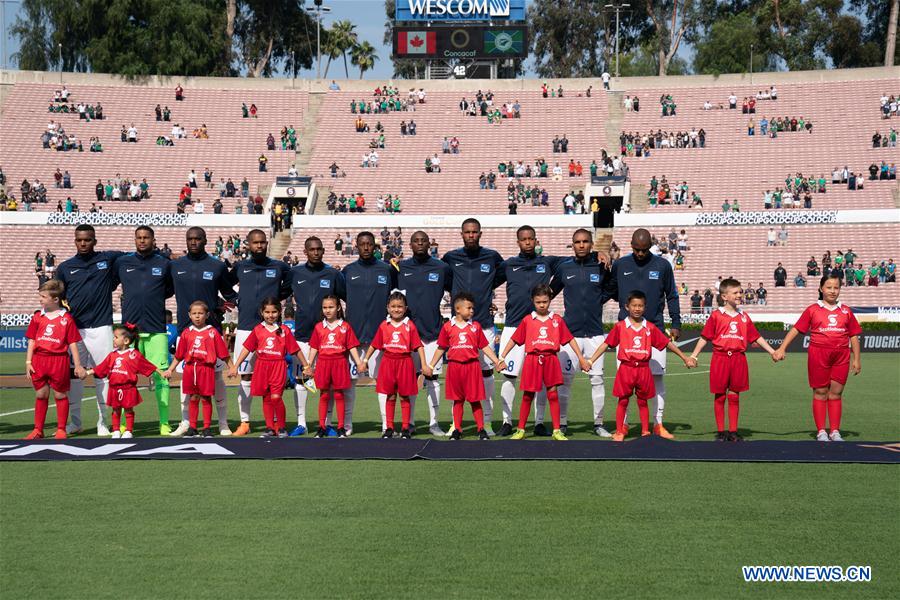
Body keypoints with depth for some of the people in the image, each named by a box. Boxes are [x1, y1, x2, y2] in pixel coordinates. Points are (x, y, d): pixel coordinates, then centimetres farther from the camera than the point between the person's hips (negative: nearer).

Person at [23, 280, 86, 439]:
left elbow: (73, 344, -1)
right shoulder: (37, 317, 6)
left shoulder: (66, 319, -3)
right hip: (39, 360, 3)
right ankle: (38, 429, 19)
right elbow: (31, 341, 9)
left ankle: (61, 430, 15)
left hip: (59, 360, -3)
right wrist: (28, 362, 2)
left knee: (60, 395, 6)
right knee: (40, 395, 11)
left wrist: (78, 365, -3)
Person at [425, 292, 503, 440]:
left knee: (475, 400, 2)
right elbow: (441, 348, 9)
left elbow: (484, 346, 7)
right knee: (457, 400, 9)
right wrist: (430, 366, 8)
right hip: (454, 366, 0)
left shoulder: (475, 326, 4)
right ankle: (457, 430, 17)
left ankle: (482, 429, 8)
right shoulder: (448, 327, 3)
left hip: (472, 366, 0)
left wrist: (497, 361, 0)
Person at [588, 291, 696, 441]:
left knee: (643, 401, 10)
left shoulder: (650, 328, 4)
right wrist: (590, 361, -5)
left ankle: (645, 432, 18)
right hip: (626, 368, -1)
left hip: (643, 369, 1)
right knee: (623, 401, 4)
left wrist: (685, 358, 9)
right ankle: (619, 432, 11)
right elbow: (606, 344, 1)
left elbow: (668, 343, 8)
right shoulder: (620, 326, 0)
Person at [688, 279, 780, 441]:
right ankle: (721, 431, 11)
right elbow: (705, 337, -1)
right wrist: (693, 356, -7)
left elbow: (756, 337, 15)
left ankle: (733, 431, 13)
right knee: (720, 396, 4)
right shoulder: (716, 316, -1)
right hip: (720, 359, -3)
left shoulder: (744, 317, 11)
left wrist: (772, 351, 11)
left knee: (734, 396, 6)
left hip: (738, 359, 3)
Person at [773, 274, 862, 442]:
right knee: (820, 392, 3)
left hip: (841, 356, 2)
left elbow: (854, 336, 12)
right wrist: (782, 349, -5)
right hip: (818, 354, -2)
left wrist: (856, 359, 7)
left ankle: (835, 431, 11)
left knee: (836, 393, 5)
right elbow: (796, 329, 3)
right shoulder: (813, 310, 4)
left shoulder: (846, 311, 11)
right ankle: (821, 432, 9)